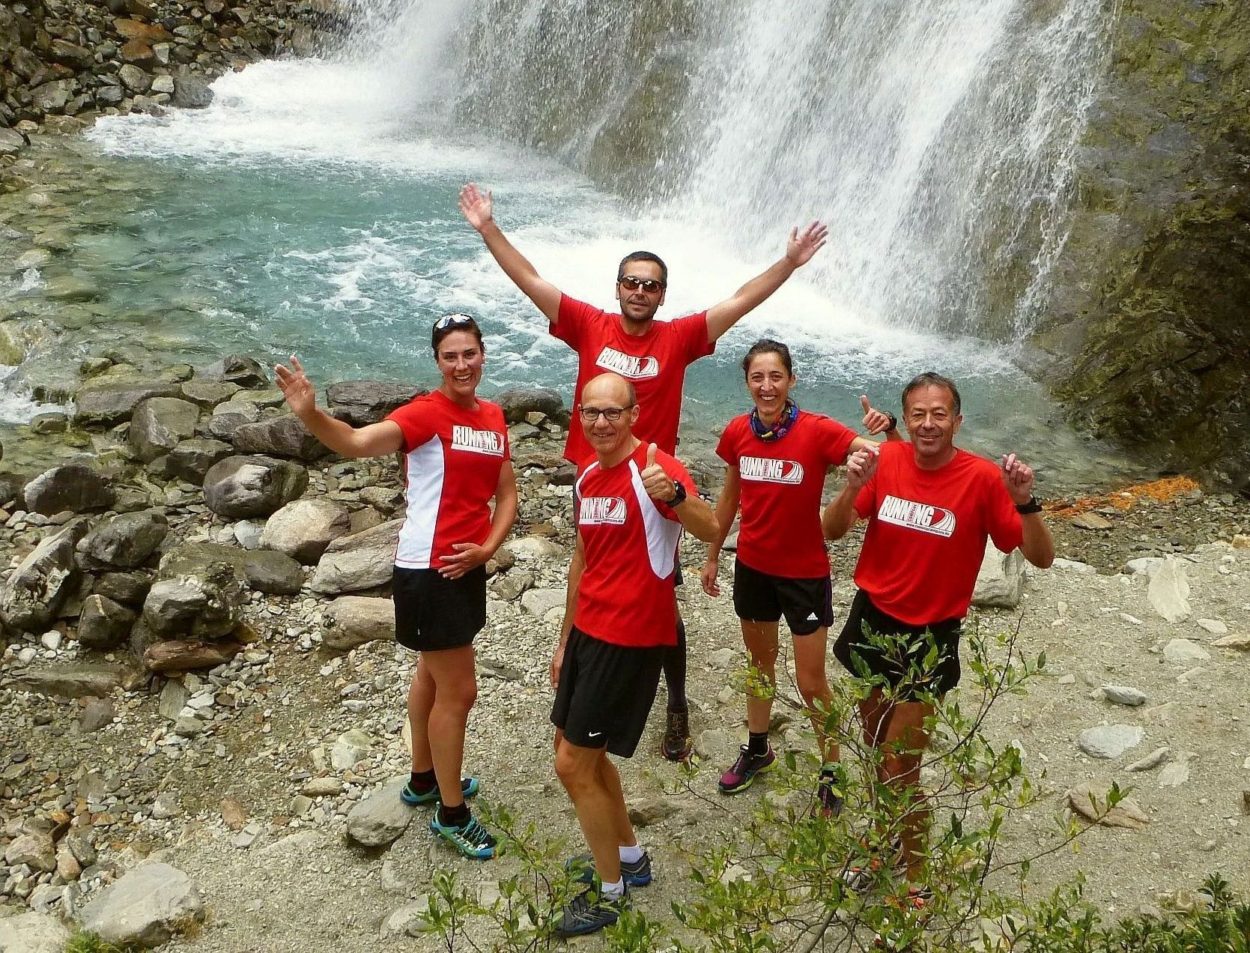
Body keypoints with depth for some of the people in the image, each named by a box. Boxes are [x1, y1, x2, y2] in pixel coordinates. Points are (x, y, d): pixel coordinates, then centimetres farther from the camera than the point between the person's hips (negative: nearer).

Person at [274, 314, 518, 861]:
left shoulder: (493, 418, 6)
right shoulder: (426, 414, -15)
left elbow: (506, 495, 11)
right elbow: (359, 442, -32)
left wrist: (486, 548, -5)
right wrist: (309, 414, -50)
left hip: (466, 567, 7)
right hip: (428, 571, -7)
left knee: (432, 676, 23)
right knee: (458, 691, 1)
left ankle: (424, 779, 42)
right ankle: (451, 814, 18)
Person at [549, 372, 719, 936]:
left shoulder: (655, 469, -17)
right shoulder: (586, 477, 8)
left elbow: (710, 530, -33)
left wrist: (674, 494, -54)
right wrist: (566, 639, 21)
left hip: (632, 639, -9)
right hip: (589, 631, 9)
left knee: (573, 764, -2)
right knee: (576, 747, 20)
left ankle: (611, 891, 17)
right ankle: (629, 856, 39)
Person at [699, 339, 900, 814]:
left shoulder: (818, 431, -20)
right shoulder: (738, 432, -7)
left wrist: (888, 428, -46)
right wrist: (712, 556, 14)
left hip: (805, 572, -4)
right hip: (753, 567, 4)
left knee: (810, 682, 4)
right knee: (760, 662, 23)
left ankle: (831, 771, 26)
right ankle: (757, 749, 44)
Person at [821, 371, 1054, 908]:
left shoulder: (983, 479, -16)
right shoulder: (885, 462, -7)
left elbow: (1041, 558, -13)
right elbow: (832, 531, -5)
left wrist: (1024, 501, -31)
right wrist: (853, 487, -24)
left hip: (929, 641, -4)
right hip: (872, 623, 4)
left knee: (899, 772, -1)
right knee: (876, 754, 20)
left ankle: (915, 880, 21)